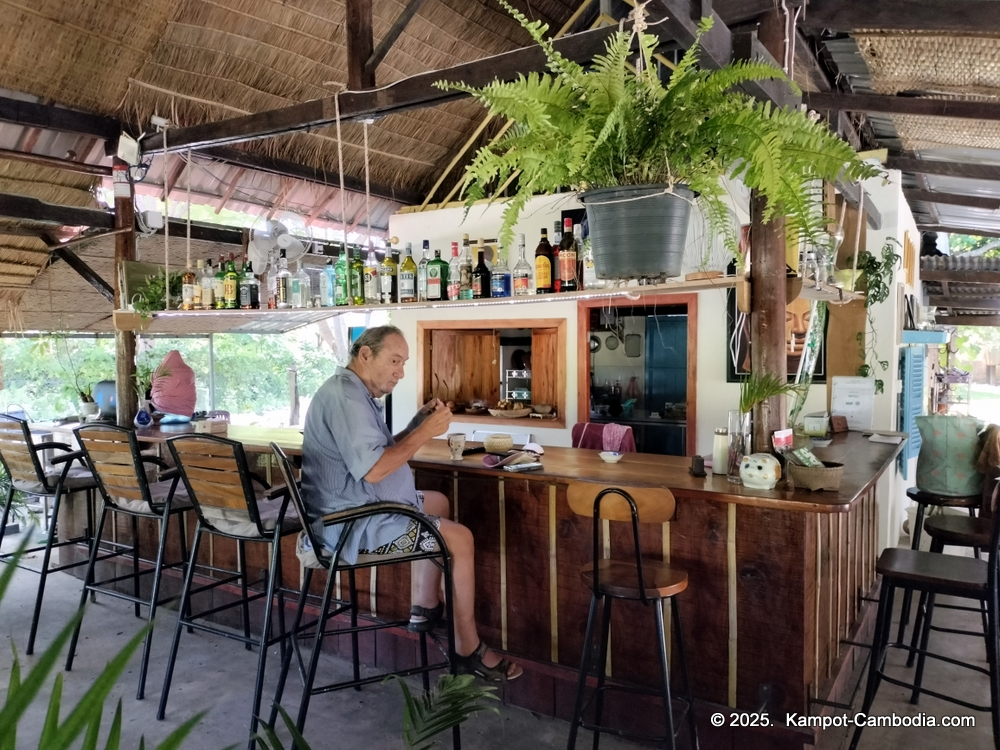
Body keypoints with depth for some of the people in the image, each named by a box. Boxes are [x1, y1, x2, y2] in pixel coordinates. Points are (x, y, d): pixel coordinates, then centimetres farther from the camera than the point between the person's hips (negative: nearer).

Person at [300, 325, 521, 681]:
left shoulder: (353, 391, 13)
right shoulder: (346, 397, -21)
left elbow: (381, 451, 15)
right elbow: (373, 468, -29)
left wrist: (418, 424, 2)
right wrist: (425, 433, -20)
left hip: (352, 508, 11)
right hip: (353, 524, -11)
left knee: (438, 503, 25)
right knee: (460, 539, -9)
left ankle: (425, 609, 27)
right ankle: (468, 650, 3)